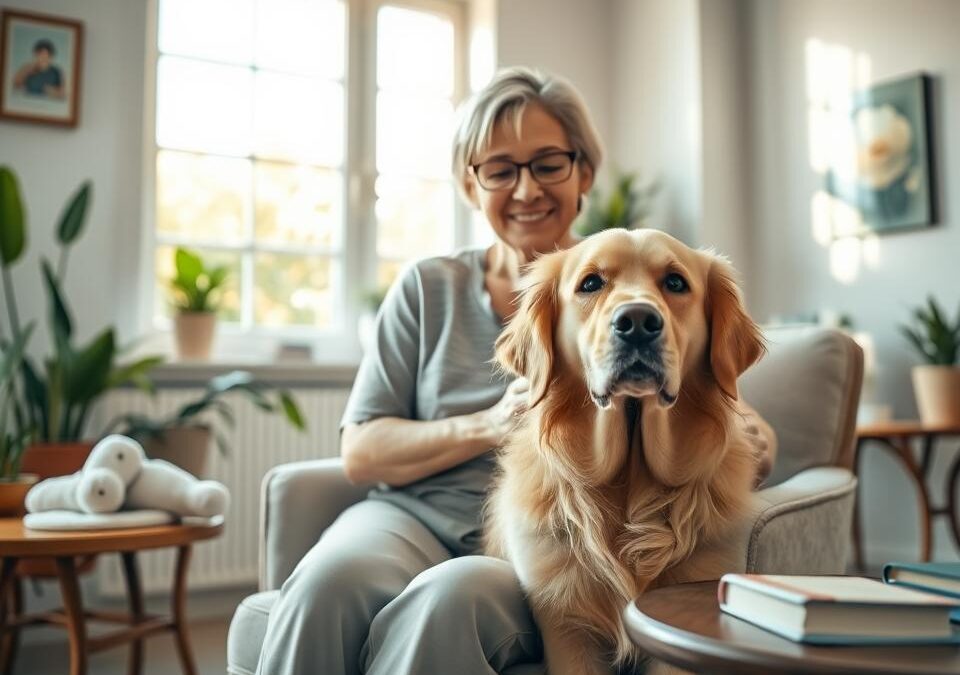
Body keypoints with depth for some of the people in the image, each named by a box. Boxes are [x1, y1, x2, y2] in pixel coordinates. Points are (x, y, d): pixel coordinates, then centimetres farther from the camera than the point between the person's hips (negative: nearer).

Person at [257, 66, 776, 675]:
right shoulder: (428, 288, 10)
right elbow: (360, 453, 4)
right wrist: (487, 426, -10)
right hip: (417, 516, 2)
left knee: (452, 597, -35)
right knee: (331, 579, -32)